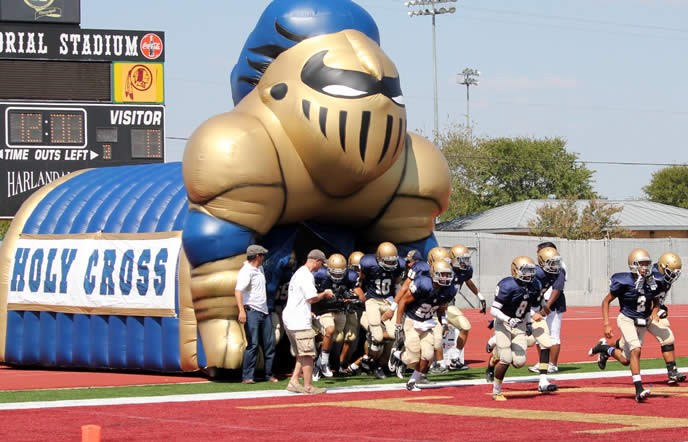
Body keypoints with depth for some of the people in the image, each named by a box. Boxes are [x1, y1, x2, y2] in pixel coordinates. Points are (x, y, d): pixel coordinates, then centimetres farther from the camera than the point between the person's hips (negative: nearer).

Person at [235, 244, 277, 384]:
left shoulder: (259, 268, 14)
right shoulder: (246, 271, -14)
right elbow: (238, 291, -26)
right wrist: (241, 311, -36)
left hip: (264, 311, 9)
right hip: (252, 312, -9)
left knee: (269, 343, 9)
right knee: (253, 344, -11)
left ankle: (268, 374, 17)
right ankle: (247, 376, -9)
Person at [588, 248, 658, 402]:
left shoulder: (652, 283, -4)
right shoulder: (623, 282, -18)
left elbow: (655, 303, 17)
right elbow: (606, 301, -8)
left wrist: (653, 315, -4)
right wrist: (606, 325, -14)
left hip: (642, 323, 5)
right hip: (627, 320, -5)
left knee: (626, 360, 9)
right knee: (636, 350, -26)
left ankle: (605, 348, 37)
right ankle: (639, 389, -26)